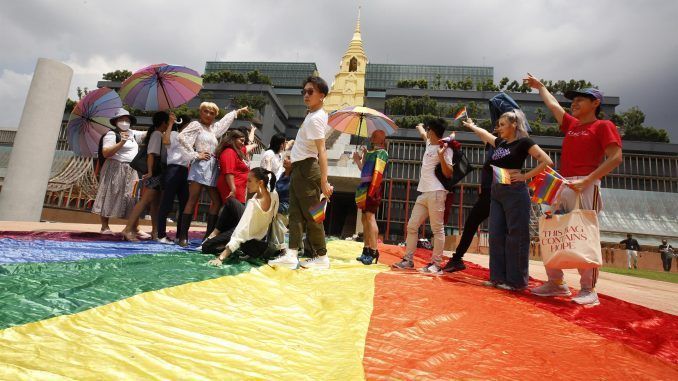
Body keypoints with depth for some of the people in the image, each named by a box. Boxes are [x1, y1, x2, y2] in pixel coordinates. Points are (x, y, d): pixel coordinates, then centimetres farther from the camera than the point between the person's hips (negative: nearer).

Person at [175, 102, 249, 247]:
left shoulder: (214, 127, 22)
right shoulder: (196, 125, 3)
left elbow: (226, 119, 39)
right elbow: (182, 137, -12)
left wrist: (239, 111, 50)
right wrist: (195, 155, -13)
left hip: (213, 168, 7)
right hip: (200, 166, -7)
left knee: (217, 201, 2)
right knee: (192, 200, -9)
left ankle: (209, 235, 7)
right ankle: (183, 236, -6)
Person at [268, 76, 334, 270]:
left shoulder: (315, 118, -16)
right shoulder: (314, 114, 14)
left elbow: (321, 151, -24)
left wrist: (324, 181, -28)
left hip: (306, 169, -10)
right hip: (299, 168, 10)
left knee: (311, 215, -2)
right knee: (295, 213, 5)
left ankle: (321, 257, 10)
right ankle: (291, 255, 6)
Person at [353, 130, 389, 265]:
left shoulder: (381, 152, -5)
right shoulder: (371, 153, 21)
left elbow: (378, 173, -14)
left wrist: (371, 191, -18)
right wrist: (358, 160, 17)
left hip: (373, 187, -10)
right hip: (366, 186, 10)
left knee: (370, 217, -15)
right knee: (365, 218, 11)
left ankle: (373, 252, -15)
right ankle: (366, 250, 18)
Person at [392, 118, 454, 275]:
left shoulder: (445, 149, -6)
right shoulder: (429, 143, 16)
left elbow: (448, 174, -12)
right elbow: (423, 135, 41)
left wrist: (441, 156, -24)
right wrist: (420, 127, 59)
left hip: (436, 193, -9)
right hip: (423, 193, 9)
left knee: (437, 229, -3)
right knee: (412, 226, 8)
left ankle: (436, 264, 2)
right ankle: (408, 260, 15)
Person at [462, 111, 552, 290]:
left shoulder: (523, 142, -4)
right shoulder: (500, 143, 16)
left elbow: (547, 161, -11)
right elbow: (485, 134, 36)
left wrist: (525, 176, -11)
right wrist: (471, 125, 47)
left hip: (514, 192, -7)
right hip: (496, 192, 8)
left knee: (516, 236, -3)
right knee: (496, 235, 5)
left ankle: (516, 280, 4)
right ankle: (498, 277, 13)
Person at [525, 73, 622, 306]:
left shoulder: (603, 126, 1)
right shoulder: (571, 125, 20)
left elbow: (615, 157, -10)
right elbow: (552, 105, 35)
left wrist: (588, 180, -20)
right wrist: (540, 86, 46)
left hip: (585, 187, -7)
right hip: (561, 186, 7)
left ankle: (588, 290, -2)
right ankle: (556, 283, 12)